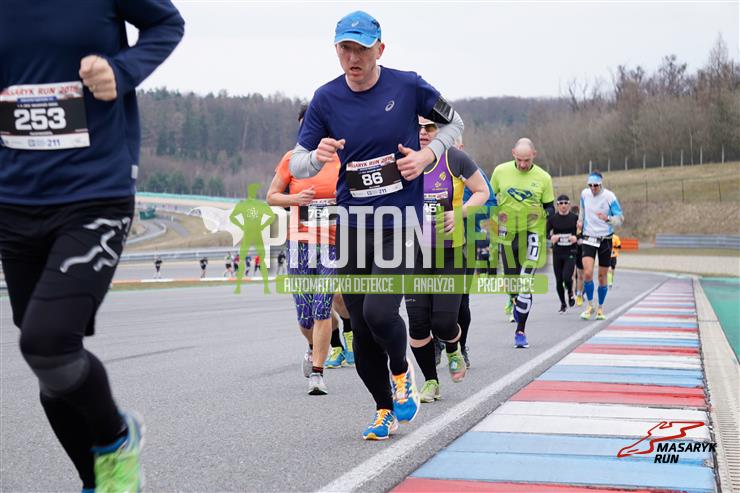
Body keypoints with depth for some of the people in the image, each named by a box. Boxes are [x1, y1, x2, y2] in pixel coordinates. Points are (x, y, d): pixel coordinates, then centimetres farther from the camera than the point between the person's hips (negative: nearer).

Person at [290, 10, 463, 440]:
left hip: (402, 224, -3)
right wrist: (318, 156, -21)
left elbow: (454, 122, 12)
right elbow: (297, 166, 2)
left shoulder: (408, 86, -5)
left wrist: (428, 154, -7)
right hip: (352, 227, 3)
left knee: (379, 313, -20)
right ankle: (385, 410, 27)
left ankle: (402, 372, 13)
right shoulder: (326, 99, 0)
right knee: (362, 330, 6)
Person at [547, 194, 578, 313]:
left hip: (570, 252, -2)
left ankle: (570, 293, 17)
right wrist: (551, 237, -20)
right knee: (559, 280, 5)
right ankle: (563, 304, 24)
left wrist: (576, 238, -16)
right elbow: (547, 232, 1)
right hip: (557, 252, 2)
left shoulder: (575, 218, -1)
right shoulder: (552, 218, 1)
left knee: (567, 277, -18)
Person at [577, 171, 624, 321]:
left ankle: (600, 308, 24)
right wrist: (580, 220, 12)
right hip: (589, 239, 2)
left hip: (605, 240, -1)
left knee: (602, 277, 6)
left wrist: (607, 219, -28)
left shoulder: (609, 196, -12)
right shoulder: (584, 193, 0)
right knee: (587, 273, -16)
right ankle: (589, 305, 3)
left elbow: (620, 219, -11)